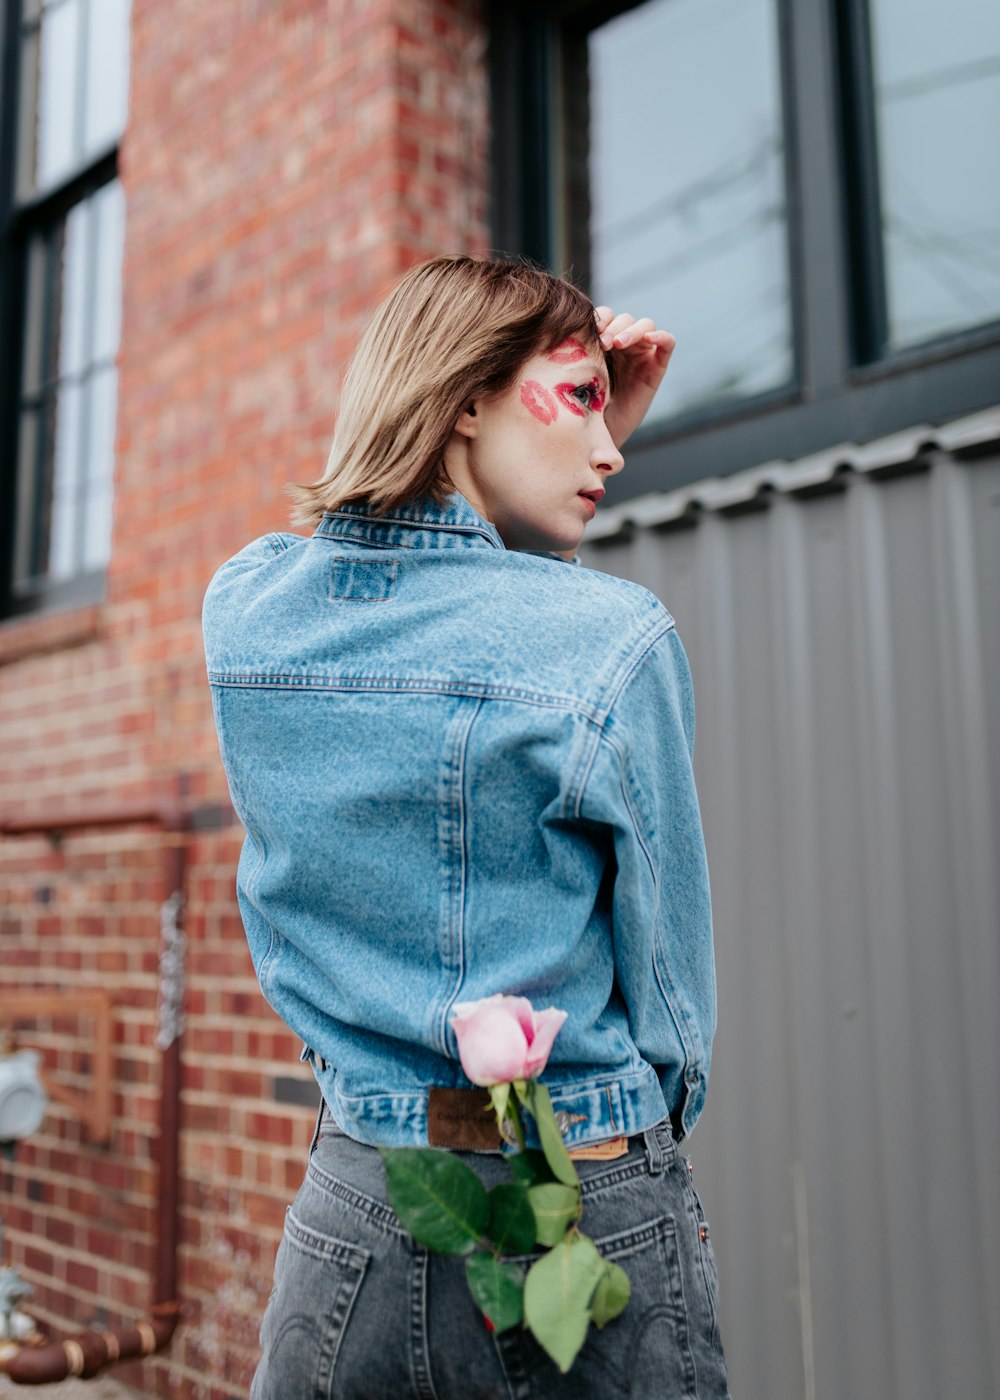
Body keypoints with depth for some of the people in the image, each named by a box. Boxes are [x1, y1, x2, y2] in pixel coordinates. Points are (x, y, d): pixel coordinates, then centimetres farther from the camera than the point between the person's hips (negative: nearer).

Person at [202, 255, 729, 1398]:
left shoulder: (241, 610, -2)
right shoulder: (615, 639, -17)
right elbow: (668, 991, -7)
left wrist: (578, 459, 10)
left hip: (347, 1223, 4)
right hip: (585, 1230, -3)